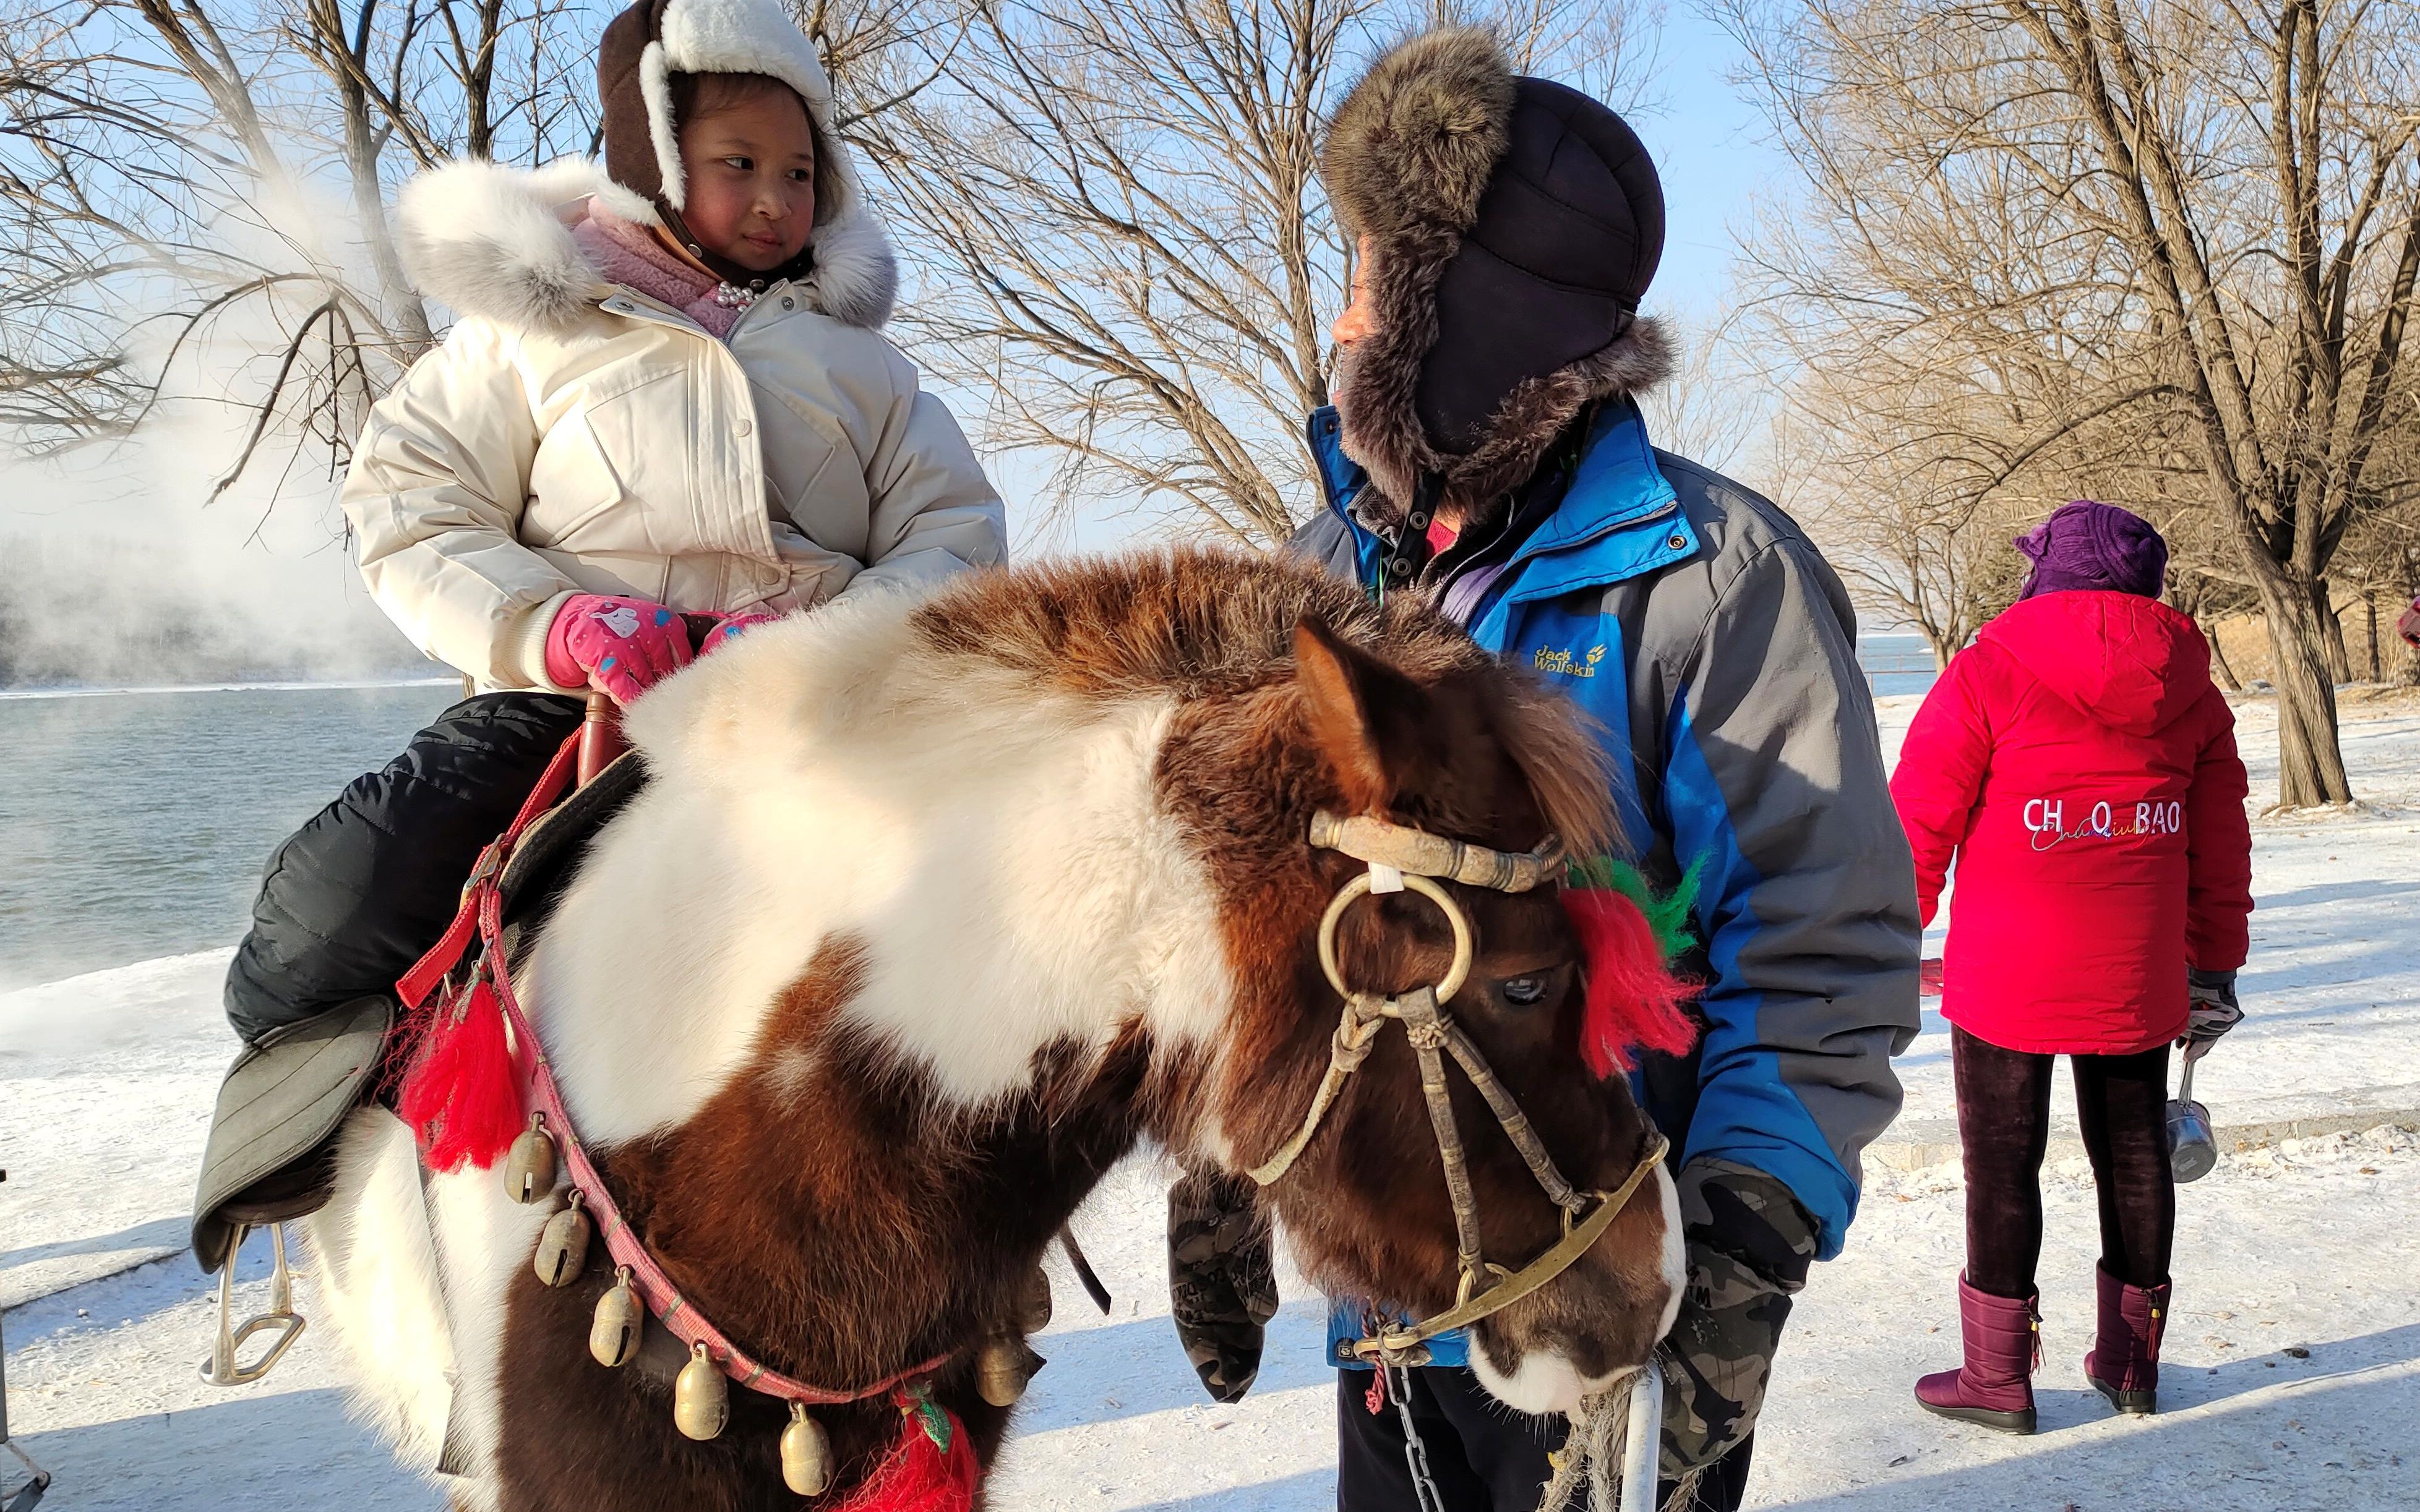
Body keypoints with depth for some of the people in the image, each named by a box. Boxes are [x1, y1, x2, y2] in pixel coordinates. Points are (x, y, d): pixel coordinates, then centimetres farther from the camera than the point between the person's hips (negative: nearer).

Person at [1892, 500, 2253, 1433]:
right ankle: (2130, 1365, 28)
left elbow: (1917, 826, -8)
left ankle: (1998, 1378, 13)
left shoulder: (1990, 670, -9)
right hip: (2138, 978, 4)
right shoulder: (2186, 683, 5)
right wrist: (2214, 969, 20)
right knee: (2134, 1154, 16)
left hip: (2006, 974, -4)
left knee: (2002, 1162, 5)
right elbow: (2221, 843, 11)